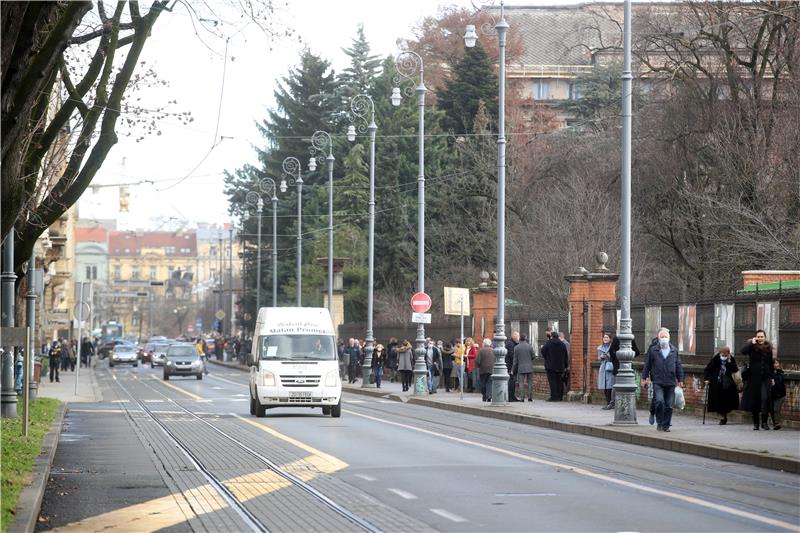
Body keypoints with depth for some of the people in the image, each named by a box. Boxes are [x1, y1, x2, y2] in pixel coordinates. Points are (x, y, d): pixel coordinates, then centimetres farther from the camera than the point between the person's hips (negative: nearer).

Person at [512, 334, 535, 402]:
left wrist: (514, 370, 6)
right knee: (530, 382, 8)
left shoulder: (516, 348, -3)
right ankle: (530, 397, 7)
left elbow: (515, 360, 0)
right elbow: (533, 357, 5)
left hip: (521, 368, -1)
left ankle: (522, 398, -7)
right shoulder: (530, 347, -1)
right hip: (529, 367, 1)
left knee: (522, 383, -1)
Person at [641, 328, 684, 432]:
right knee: (659, 401, -18)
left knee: (669, 405, 3)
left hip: (670, 382, 2)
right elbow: (647, 365, 10)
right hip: (658, 382, -2)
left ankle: (666, 425, 13)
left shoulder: (674, 350, 9)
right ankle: (659, 423, -3)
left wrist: (680, 379, 11)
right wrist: (644, 378, 8)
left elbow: (679, 366, 13)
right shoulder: (653, 350, 5)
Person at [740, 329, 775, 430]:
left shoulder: (768, 348, 9)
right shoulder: (752, 347, -1)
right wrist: (752, 343, -18)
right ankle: (755, 423, 13)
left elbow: (771, 364, 16)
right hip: (754, 377, -1)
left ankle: (764, 422, -8)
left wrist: (772, 377, 15)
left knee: (765, 397, -14)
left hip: (765, 377, 2)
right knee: (754, 399, 3)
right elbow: (743, 351, -23)